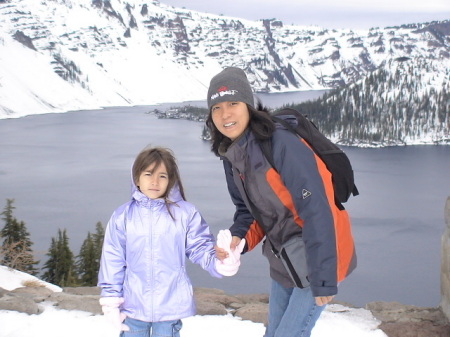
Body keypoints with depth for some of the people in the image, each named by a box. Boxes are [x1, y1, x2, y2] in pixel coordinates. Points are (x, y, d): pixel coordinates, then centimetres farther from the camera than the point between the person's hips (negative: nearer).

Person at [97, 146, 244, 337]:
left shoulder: (186, 213, -2)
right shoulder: (123, 216, 0)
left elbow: (200, 248, 0)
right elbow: (113, 260, 2)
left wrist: (217, 263, -21)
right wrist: (111, 301, 1)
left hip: (170, 305, -1)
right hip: (133, 305, 1)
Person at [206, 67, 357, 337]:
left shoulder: (283, 144, -26)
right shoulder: (231, 155, -1)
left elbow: (318, 213, -27)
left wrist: (323, 279, -27)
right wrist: (238, 237, -12)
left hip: (317, 260, -8)